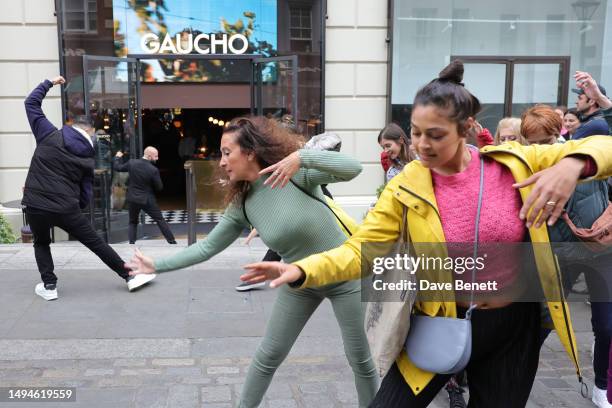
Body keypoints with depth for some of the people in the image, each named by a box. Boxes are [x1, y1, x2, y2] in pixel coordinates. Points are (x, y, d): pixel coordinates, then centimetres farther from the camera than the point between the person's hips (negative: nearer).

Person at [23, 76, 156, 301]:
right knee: (96, 242, 10)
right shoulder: (88, 157, 5)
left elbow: (31, 102, 10)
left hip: (36, 206, 0)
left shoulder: (50, 135, 0)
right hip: (67, 209, 0)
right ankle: (130, 276, 14)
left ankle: (49, 286, 16)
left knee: (41, 244, 26)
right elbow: (85, 194, 6)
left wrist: (49, 83, 19)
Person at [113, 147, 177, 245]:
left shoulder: (131, 163, -7)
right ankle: (172, 242, 7)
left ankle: (131, 243, 12)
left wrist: (117, 157, 28)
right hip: (147, 200, -3)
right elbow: (159, 187, -9)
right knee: (160, 220, 7)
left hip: (132, 199, 3)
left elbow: (117, 167, 10)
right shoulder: (153, 170, -17)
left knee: (133, 222, 20)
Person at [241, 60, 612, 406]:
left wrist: (573, 164, -29)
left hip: (513, 324, 1)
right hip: (443, 325, 0)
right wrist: (302, 271, -29)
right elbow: (360, 250, -12)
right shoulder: (406, 188, -11)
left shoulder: (514, 162, -10)